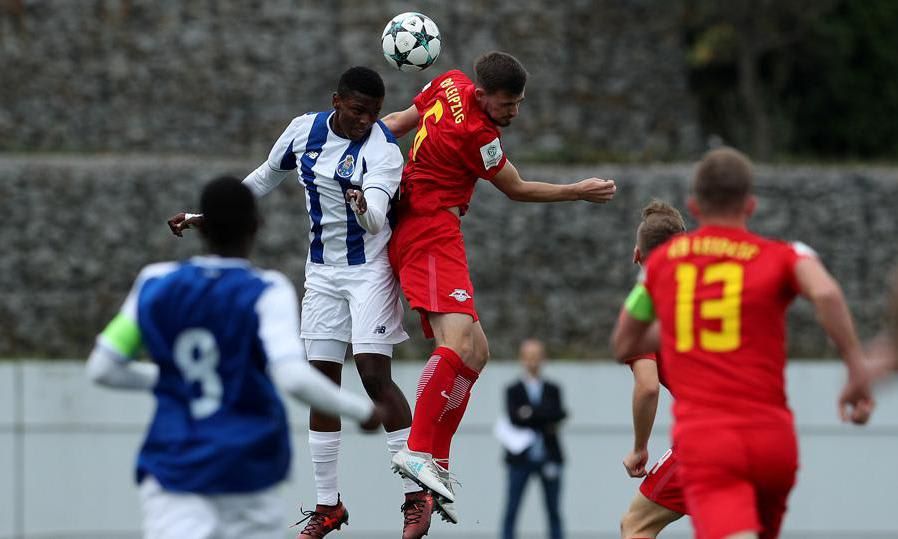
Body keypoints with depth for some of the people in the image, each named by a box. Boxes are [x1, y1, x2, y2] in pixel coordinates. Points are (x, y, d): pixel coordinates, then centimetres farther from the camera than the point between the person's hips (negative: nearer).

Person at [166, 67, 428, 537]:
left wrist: (365, 206, -56)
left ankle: (416, 494, -8)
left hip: (370, 267, -5)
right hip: (322, 270, 5)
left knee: (375, 375, -16)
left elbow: (375, 221, -32)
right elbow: (265, 178, 16)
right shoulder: (304, 130, -1)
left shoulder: (383, 150, -17)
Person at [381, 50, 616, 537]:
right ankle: (417, 452, -37)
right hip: (431, 236, -11)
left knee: (476, 352, 9)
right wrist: (579, 192, 7)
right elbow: (517, 190, -2)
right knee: (457, 341, -28)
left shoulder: (450, 84, 5)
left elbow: (397, 123, 15)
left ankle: (436, 464, 6)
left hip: (415, 233, 11)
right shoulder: (477, 135, -18)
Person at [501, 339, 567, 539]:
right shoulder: (513, 391, 6)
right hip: (521, 459, -2)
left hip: (548, 459, 2)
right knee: (511, 511, -5)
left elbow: (558, 414, -7)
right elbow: (514, 417, -11)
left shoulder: (553, 390, 11)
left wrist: (531, 412, -14)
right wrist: (545, 422, -17)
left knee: (554, 512, 3)